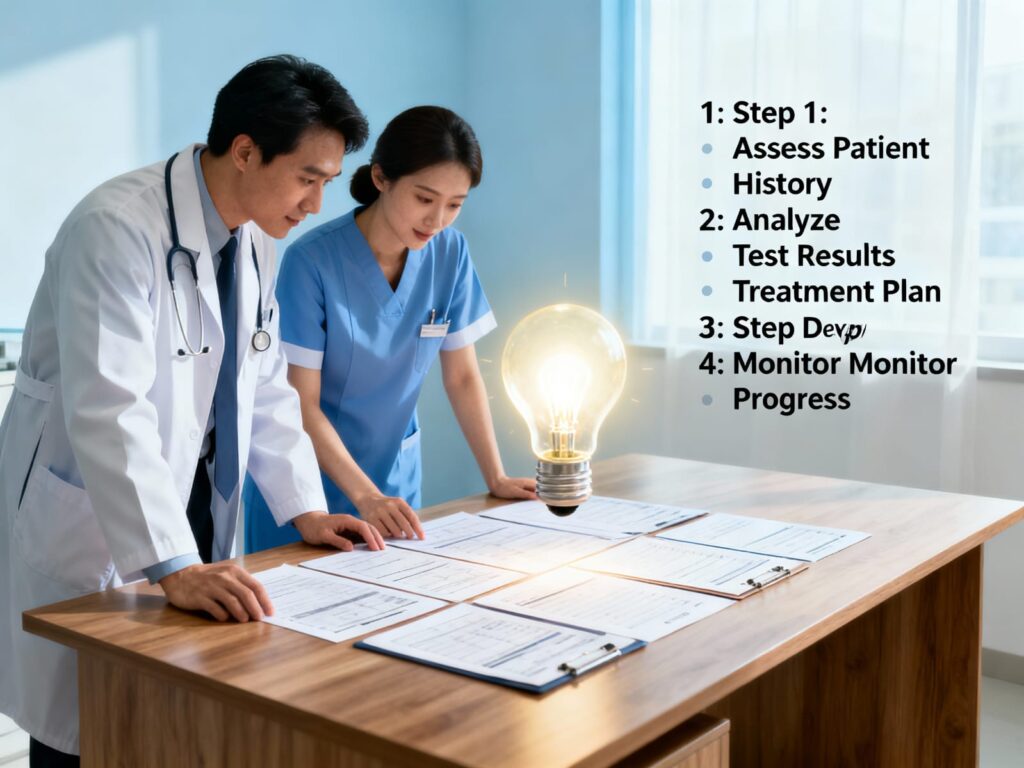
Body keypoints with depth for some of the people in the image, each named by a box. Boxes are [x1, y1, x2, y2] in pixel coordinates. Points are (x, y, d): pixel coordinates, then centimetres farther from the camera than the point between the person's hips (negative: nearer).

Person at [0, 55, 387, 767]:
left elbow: (266, 385, 10)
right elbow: (109, 412, -31)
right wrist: (173, 567, -36)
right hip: (93, 529, -7)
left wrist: (305, 508, 2)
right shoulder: (118, 227, -22)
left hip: (193, 509, 7)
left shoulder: (256, 240, 3)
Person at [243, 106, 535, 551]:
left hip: (396, 476, 4)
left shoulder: (450, 253, -8)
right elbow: (301, 404, -18)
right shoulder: (313, 260, -20)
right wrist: (366, 496, -26)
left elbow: (462, 377, 0)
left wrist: (496, 478, -5)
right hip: (312, 477, -4)